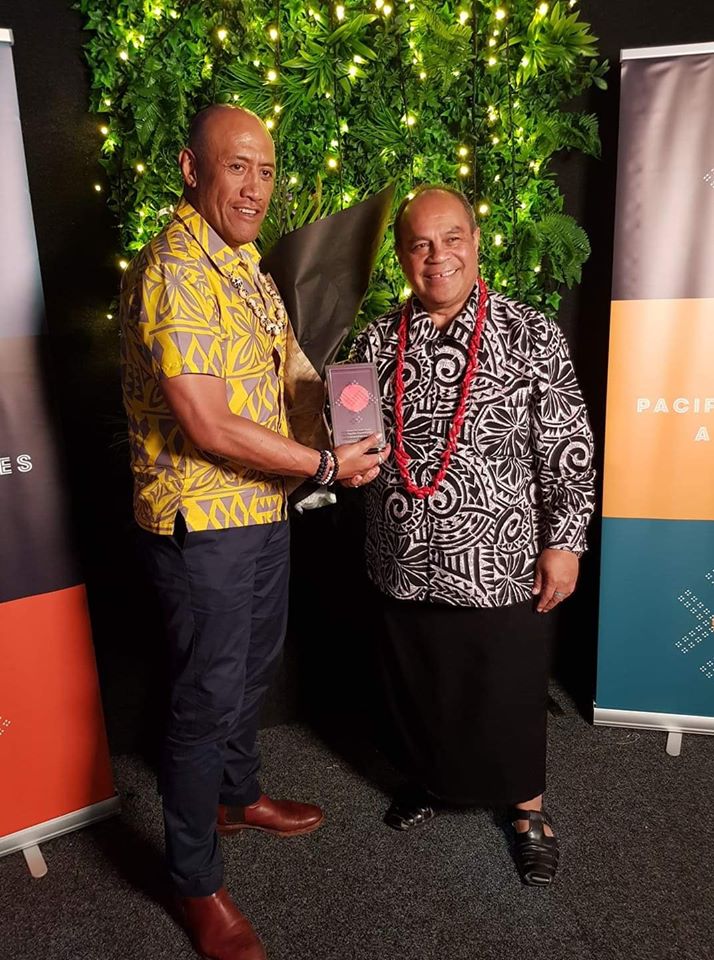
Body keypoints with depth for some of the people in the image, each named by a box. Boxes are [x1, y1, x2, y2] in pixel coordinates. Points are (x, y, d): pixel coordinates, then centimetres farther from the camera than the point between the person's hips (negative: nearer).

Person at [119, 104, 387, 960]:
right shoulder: (174, 271, -19)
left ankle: (237, 797, 49)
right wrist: (326, 465, -17)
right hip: (201, 525, -9)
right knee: (207, 698, 5)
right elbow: (207, 427, -24)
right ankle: (196, 883, 29)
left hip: (261, 509, 9)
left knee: (252, 669, 24)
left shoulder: (242, 264, 12)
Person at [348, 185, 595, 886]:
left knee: (509, 691, 13)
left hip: (501, 564, -3)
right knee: (415, 687, 20)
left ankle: (527, 805, 41)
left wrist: (564, 541, -8)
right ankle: (428, 779, 49)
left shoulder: (529, 334, -7)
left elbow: (567, 447, -6)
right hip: (403, 563, 3)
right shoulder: (376, 342, 2)